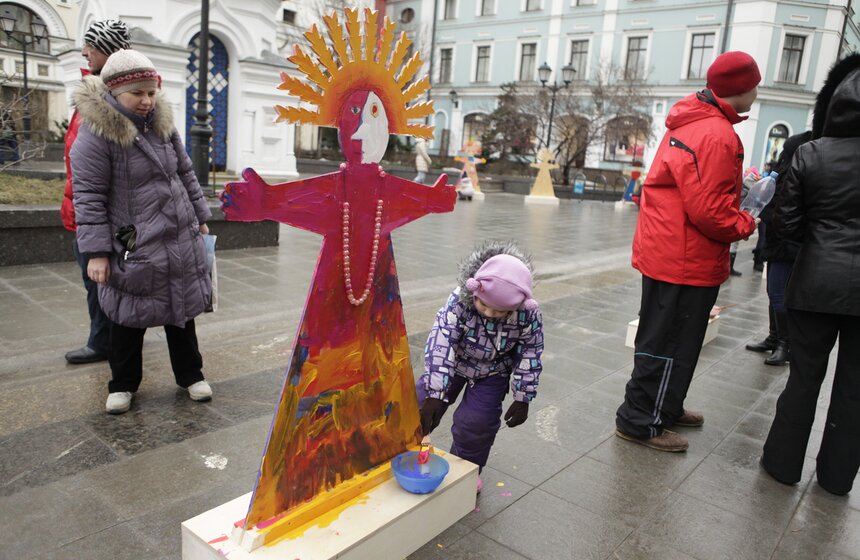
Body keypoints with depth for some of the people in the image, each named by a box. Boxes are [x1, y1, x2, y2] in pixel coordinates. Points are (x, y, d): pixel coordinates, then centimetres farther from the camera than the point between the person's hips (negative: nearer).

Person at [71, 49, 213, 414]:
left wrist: (200, 217, 18)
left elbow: (185, 173, 16)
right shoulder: (96, 134, -13)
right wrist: (96, 251, -16)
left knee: (182, 311, 15)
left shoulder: (162, 124, 7)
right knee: (129, 318, 8)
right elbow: (89, 196, -14)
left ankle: (190, 375, 30)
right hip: (133, 248, -5)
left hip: (181, 241, 5)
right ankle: (123, 384, 27)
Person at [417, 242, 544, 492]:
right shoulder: (459, 300, -34)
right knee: (422, 403, 0)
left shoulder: (529, 316, -29)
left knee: (477, 421, -10)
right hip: (454, 362, 1)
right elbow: (440, 343, -37)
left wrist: (522, 399, -10)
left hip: (492, 373, 0)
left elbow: (530, 357, -15)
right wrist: (434, 395, -41)